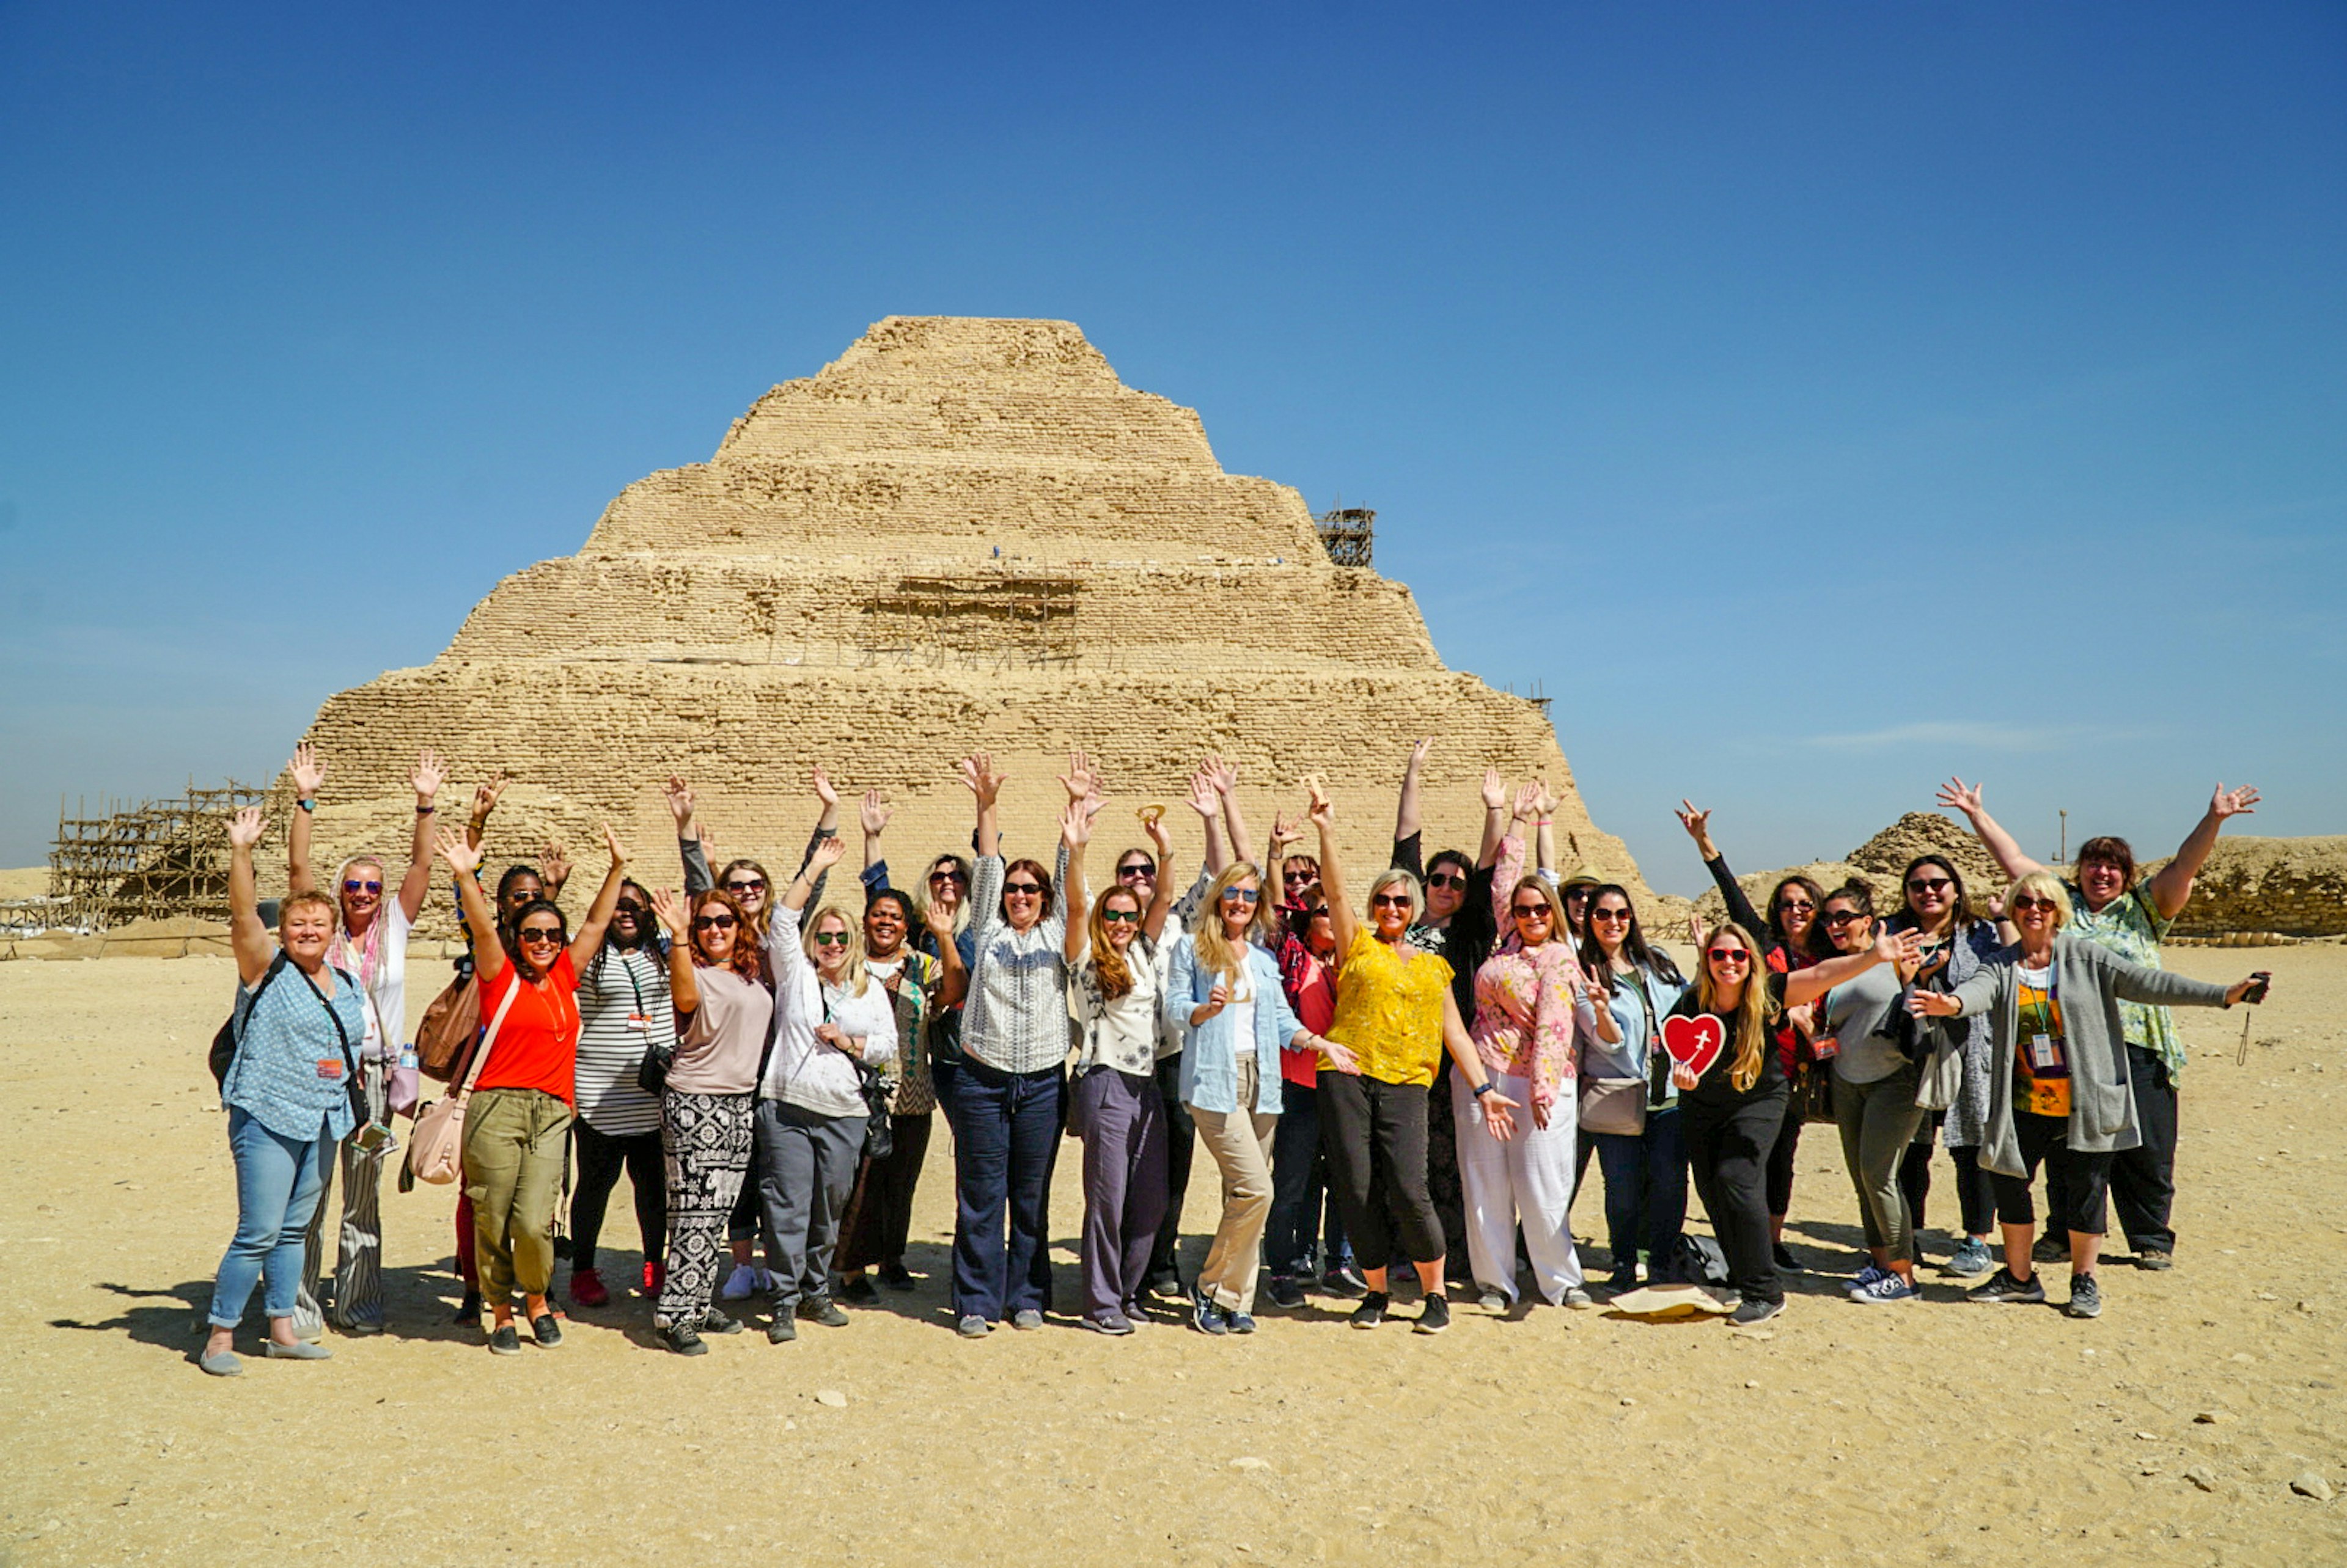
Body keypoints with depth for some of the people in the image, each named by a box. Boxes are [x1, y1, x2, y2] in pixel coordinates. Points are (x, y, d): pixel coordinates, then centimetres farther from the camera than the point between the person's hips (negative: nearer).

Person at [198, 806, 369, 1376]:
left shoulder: (349, 985, 13)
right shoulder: (267, 969, -4)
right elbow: (243, 913, -19)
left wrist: (348, 1074, 11)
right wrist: (241, 851, -28)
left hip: (324, 1121, 6)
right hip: (267, 1118, -6)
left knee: (294, 1229, 14)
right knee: (259, 1232, -6)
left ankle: (282, 1329, 23)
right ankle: (220, 1337, 7)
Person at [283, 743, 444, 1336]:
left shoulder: (394, 928, 7)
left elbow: (421, 866, 0)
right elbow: (298, 868, -5)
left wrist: (426, 804, -9)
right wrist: (305, 801, -13)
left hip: (376, 1075, 2)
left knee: (365, 1198, 10)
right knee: (309, 1193, 0)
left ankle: (357, 1305, 18)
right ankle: (300, 1307, 9)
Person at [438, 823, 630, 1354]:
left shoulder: (565, 976, 14)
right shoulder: (501, 976, 5)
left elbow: (596, 922, 16)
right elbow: (482, 929, -9)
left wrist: (618, 868, 14)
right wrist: (466, 876, -23)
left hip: (552, 1114, 2)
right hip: (498, 1109, -2)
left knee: (534, 1220, -6)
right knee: (492, 1219, 3)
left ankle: (537, 1298, 20)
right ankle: (502, 1312, 21)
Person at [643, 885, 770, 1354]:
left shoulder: (753, 974, 11)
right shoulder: (694, 972, -10)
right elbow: (686, 999, -33)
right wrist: (679, 937, -42)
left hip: (741, 1100, 7)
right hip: (695, 1103, -7)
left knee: (719, 1212, 12)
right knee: (695, 1211, -8)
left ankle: (699, 1304, 22)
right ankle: (674, 1315, -1)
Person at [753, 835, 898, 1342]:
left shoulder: (872, 991, 15)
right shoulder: (795, 975, 9)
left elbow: (889, 1048, 12)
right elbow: (783, 923, -4)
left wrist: (850, 1042, -6)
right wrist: (814, 870, -6)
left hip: (844, 1113, 2)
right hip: (787, 1108, -2)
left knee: (830, 1208, 8)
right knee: (788, 1206, -5)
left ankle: (817, 1292, 23)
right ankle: (786, 1301, 3)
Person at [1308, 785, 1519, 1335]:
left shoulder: (1434, 966, 18)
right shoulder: (1357, 943, 12)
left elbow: (1454, 1032, 18)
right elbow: (1334, 890, -2)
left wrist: (1484, 1090, 12)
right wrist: (1326, 831, -14)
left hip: (1406, 1083, 0)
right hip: (1347, 1075, 0)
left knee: (1408, 1191, -11)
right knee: (1357, 1192, -1)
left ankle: (1436, 1295, 8)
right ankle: (1375, 1292, 17)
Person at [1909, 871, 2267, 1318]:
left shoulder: (2087, 958, 0)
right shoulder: (2002, 967, 1)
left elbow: (2145, 982, -6)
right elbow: (1980, 990, -20)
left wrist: (2224, 995, -15)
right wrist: (1952, 1004, -45)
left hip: (2085, 1108, -2)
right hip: (2024, 1108, 2)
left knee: (2086, 1190, 5)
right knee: (2010, 1186, 7)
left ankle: (2084, 1281, 24)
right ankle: (2019, 1277, 26)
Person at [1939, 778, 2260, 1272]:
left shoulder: (2144, 909, 8)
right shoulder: (2061, 902, 11)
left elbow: (2184, 867, -3)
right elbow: (2012, 858, 11)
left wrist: (2214, 820, -15)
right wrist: (1976, 814, 9)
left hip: (2136, 1048, -1)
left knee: (2144, 1148, 3)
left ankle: (2154, 1239, 18)